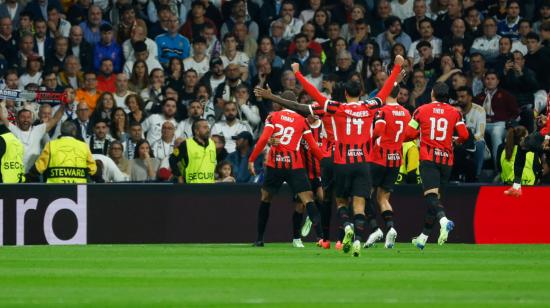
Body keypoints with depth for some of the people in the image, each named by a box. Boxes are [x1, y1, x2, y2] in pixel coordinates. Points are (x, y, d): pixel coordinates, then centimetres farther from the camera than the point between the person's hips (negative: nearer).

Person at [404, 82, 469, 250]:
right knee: (436, 196, 13)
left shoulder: (421, 110, 3)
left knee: (431, 195, -13)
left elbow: (408, 134, 1)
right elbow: (464, 135, -1)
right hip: (446, 159, 3)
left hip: (428, 158, -3)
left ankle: (443, 219, -43)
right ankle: (424, 237, 18)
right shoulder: (454, 112, 7)